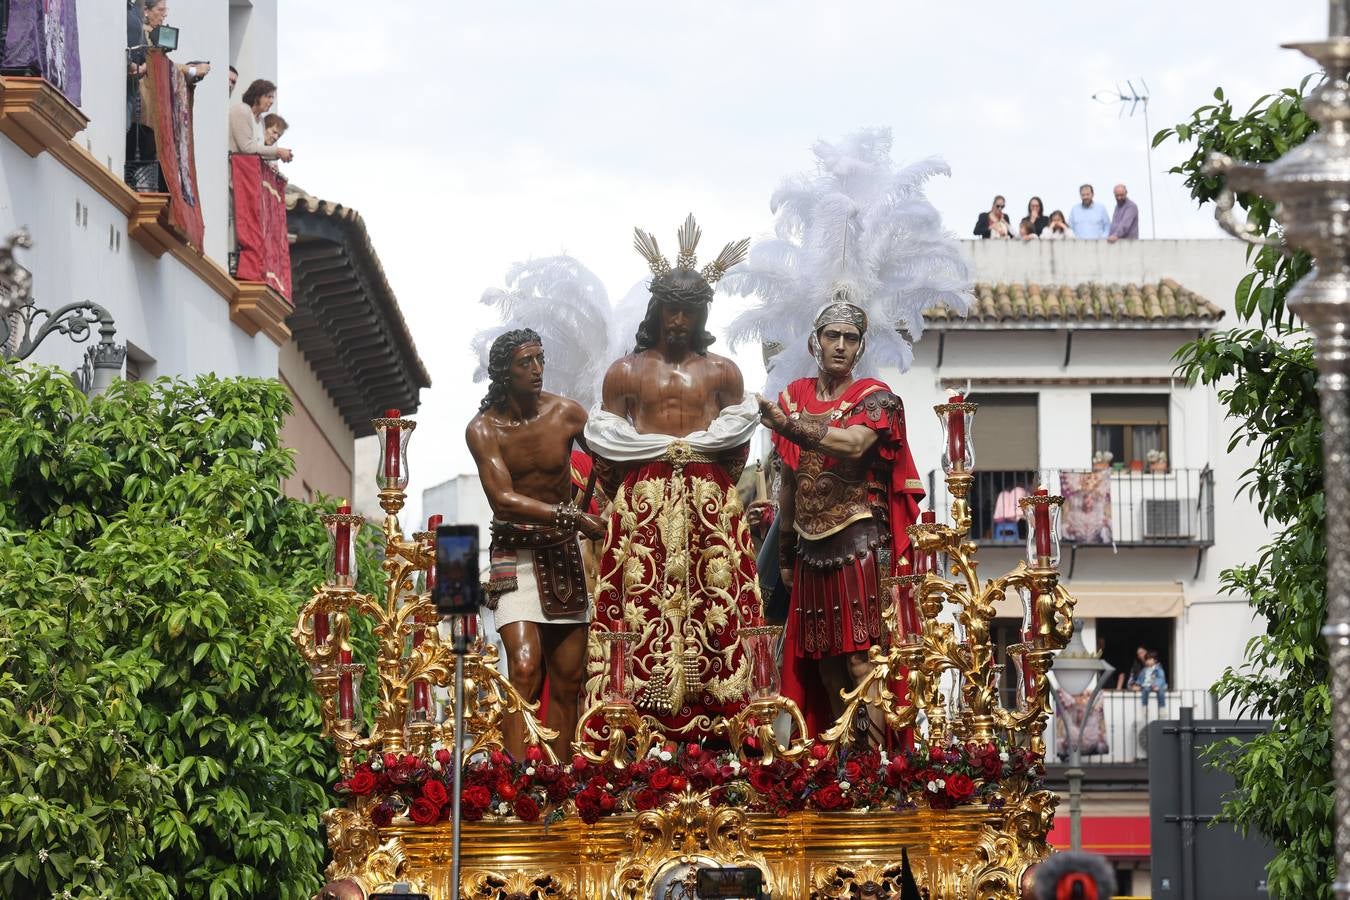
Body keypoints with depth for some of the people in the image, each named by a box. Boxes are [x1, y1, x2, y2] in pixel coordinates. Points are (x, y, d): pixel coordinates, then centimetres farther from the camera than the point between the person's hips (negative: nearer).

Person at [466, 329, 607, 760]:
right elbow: (503, 499, -19)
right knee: (525, 668, -21)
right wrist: (571, 516, -27)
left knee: (567, 681, 2)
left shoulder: (567, 414, -1)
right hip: (516, 556, -3)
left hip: (565, 553, 3)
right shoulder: (484, 429, -8)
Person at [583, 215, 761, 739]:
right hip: (644, 508, -1)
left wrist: (713, 489, 2)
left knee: (716, 609, -7)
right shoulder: (625, 373, 11)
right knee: (644, 610, -10)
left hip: (710, 508, 1)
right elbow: (606, 449, 7)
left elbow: (737, 445, 12)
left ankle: (717, 726, -10)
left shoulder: (723, 373, 14)